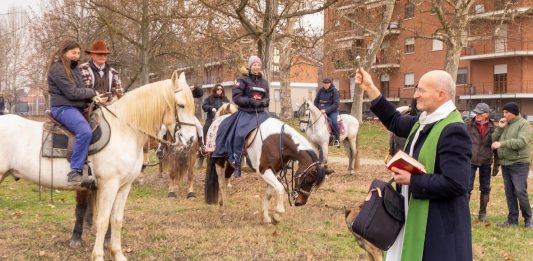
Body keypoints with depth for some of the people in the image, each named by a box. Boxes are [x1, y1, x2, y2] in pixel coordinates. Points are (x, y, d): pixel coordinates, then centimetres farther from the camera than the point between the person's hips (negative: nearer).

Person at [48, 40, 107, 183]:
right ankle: (75, 171, -30)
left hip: (77, 108, 10)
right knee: (85, 132, -32)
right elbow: (72, 93, -17)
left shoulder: (74, 68, 18)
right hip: (63, 108, -10)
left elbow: (81, 90, 15)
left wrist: (93, 97, -5)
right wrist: (92, 93, -6)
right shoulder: (58, 69, -10)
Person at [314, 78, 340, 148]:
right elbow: (316, 101, 13)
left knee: (334, 122, -30)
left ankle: (337, 139, -13)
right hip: (321, 111, 5)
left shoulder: (334, 91, -7)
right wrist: (319, 110, -3)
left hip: (332, 111, -5)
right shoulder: (321, 90, 5)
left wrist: (326, 110, -22)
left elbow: (336, 104, -14)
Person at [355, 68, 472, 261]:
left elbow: (455, 184, -28)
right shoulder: (424, 121, 7)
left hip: (440, 225, -9)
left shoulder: (453, 131, -22)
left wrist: (412, 180, -19)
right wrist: (370, 89, 19)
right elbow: (395, 121, 25)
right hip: (416, 218, 9)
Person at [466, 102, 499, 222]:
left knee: (485, 188, 9)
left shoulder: (492, 128, -1)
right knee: (467, 187, -4)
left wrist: (496, 165, 4)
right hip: (470, 161, -1)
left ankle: (482, 214, 20)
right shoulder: (469, 126, -3)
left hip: (486, 162, 2)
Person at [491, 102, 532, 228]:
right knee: (509, 193, 10)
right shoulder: (504, 124, 12)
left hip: (519, 164, -7)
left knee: (520, 192, -8)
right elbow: (494, 140, 10)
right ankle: (512, 219, 18)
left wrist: (502, 143, -23)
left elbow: (521, 142, -21)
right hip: (505, 164, 7)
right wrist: (499, 128, -4)